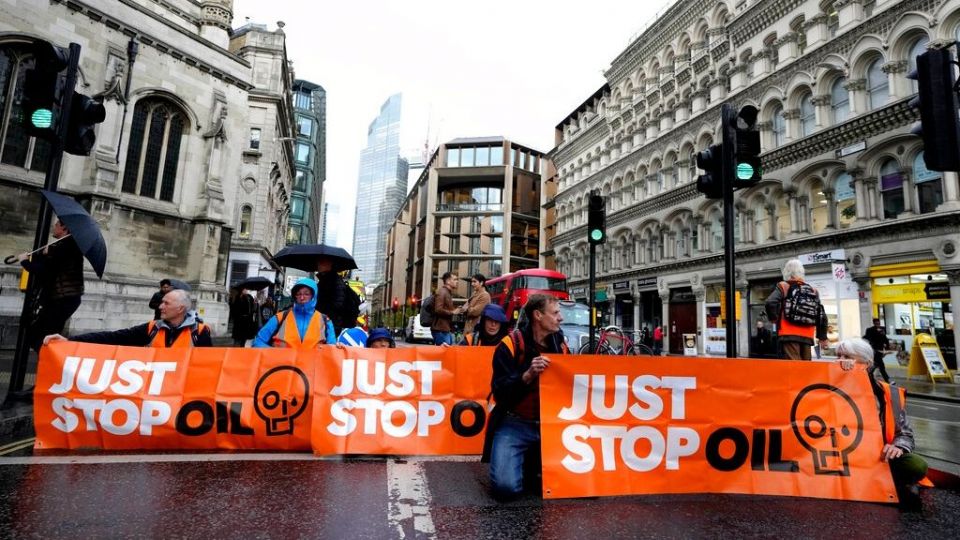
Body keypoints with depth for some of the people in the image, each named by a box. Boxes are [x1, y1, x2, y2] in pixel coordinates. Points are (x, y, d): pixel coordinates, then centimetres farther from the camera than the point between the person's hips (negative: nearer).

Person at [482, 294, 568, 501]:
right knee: (506, 487, -21)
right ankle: (522, 460, 13)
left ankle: (533, 461, 19)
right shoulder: (510, 345, -10)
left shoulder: (560, 345, 5)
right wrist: (528, 375, -28)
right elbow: (499, 392, -16)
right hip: (514, 425, -4)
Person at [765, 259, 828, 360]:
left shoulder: (783, 287, 0)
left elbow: (770, 303, -17)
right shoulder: (813, 291, 13)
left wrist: (773, 318, 2)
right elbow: (822, 316, 13)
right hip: (807, 337, 5)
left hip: (789, 335, -5)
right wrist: (822, 337, 22)